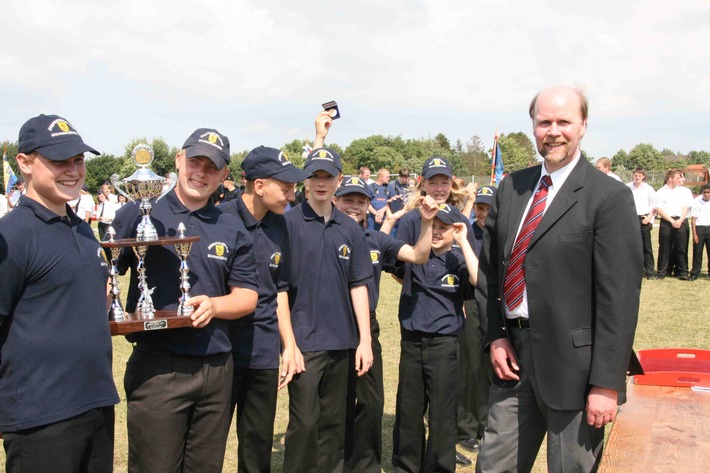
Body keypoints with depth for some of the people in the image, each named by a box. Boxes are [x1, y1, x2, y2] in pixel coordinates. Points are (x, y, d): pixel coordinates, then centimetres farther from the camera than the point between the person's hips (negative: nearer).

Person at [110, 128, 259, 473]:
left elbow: (247, 296, 9)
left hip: (217, 367, 4)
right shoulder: (139, 214, 0)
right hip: (157, 367, -4)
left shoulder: (232, 229, 9)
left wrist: (214, 305, -11)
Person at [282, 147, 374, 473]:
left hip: (342, 341, 4)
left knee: (334, 422, 14)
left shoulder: (350, 229, 8)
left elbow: (358, 286, 9)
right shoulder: (289, 223, -5)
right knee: (304, 423, 0)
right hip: (303, 340, -4)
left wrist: (365, 340, 4)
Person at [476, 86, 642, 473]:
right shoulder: (511, 188, 7)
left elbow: (619, 296, -13)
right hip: (514, 355, 5)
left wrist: (607, 383, -14)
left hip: (572, 365, -5)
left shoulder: (610, 197, -10)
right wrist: (495, 336, 2)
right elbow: (489, 269, 11)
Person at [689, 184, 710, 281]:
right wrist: (694, 234, -6)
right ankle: (695, 273, 6)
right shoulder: (696, 202, 1)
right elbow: (693, 219, 0)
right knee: (697, 252, 0)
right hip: (699, 228, -1)